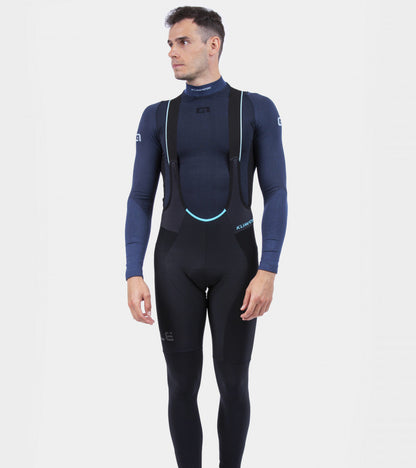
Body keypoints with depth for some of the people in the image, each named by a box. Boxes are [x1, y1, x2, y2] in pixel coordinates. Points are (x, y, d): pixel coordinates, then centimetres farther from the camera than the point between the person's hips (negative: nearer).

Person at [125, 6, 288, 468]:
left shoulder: (257, 109, -1)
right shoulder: (156, 116, 6)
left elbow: (276, 194, -4)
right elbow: (140, 200, 4)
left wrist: (267, 272, -15)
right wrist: (133, 275, -8)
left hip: (236, 258, -1)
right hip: (176, 260, 1)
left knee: (232, 382, 4)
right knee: (183, 383, 3)